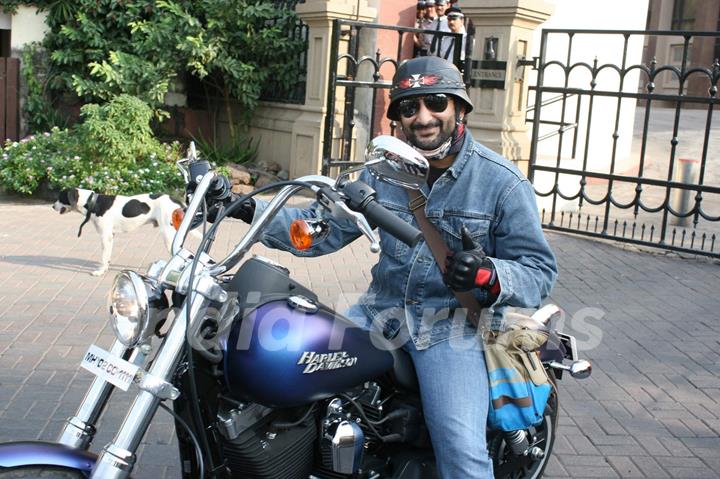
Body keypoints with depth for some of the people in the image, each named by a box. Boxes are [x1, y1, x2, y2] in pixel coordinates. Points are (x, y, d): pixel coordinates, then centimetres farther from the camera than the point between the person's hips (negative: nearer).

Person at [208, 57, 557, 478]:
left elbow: (539, 270, -6)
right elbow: (325, 227, 7)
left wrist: (490, 274, -29)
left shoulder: (504, 182, -6)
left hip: (453, 322, -5)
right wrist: (249, 210, -4)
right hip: (381, 308, 5)